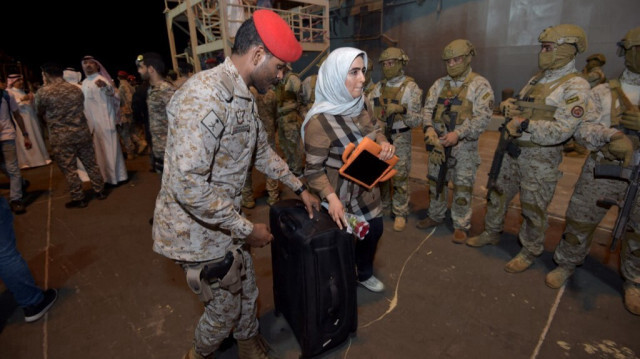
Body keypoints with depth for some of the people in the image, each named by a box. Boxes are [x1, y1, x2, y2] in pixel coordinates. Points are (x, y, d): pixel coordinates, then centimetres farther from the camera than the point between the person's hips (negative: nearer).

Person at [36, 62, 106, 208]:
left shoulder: (43, 92, -7)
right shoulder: (77, 89, 3)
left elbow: (40, 115, 8)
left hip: (60, 137, -3)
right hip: (82, 133, 4)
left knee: (69, 169, 6)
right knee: (91, 164, 13)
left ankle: (78, 199, 15)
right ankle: (100, 191, 22)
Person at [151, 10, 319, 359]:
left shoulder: (244, 97, 5)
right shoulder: (204, 96, -28)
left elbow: (261, 151, 17)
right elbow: (187, 185, -33)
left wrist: (300, 188, 17)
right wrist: (247, 229, -23)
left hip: (223, 221, 8)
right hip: (197, 229, -8)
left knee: (246, 288, 23)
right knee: (226, 306, 13)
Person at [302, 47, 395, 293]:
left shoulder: (360, 102, -6)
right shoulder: (320, 120, -28)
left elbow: (374, 129, 10)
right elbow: (314, 169, -24)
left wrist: (384, 143, -11)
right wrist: (331, 198, -36)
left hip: (366, 185, 7)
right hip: (339, 191, -7)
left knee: (374, 229, 20)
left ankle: (364, 274, 49)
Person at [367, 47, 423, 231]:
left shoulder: (411, 88, -9)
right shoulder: (379, 87, 5)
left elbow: (417, 120, -13)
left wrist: (403, 110, -31)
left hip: (400, 139, -5)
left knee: (399, 177, 1)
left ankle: (400, 214, 17)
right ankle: (383, 207, 31)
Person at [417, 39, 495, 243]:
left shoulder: (480, 85, -5)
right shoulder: (439, 84, 9)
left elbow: (483, 117, -14)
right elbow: (427, 108, 4)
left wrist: (458, 134, -26)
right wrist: (429, 128, -16)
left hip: (464, 145, -4)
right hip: (438, 142, 5)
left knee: (462, 186, 3)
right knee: (436, 181, 14)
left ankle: (461, 225, 18)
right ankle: (435, 216, 32)